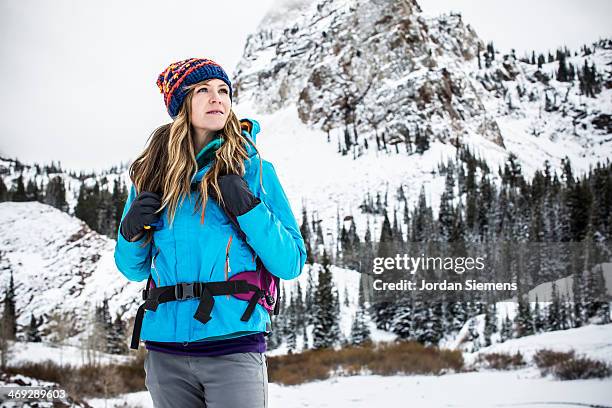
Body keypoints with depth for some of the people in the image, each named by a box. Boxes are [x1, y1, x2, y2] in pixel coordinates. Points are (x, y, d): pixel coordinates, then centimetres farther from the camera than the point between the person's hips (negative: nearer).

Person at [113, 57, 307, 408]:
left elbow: (291, 264, -3)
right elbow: (135, 270, 16)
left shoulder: (254, 169, 1)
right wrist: (131, 231, -4)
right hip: (165, 353, 3)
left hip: (234, 349, -3)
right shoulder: (153, 174, 9)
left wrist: (247, 207, -14)